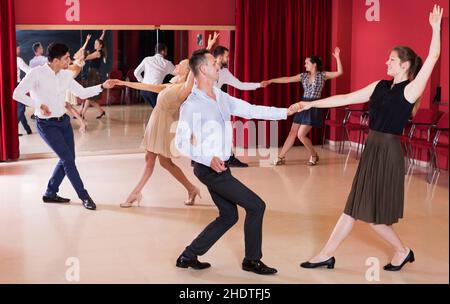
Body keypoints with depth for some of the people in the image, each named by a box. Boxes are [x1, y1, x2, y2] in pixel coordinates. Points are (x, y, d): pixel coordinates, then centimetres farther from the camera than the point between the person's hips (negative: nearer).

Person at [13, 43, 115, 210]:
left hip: (64, 121, 7)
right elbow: (17, 94, -20)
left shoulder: (66, 75, 1)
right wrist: (39, 105, -28)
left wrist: (102, 86, -2)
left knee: (67, 159, 9)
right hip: (46, 124, -7)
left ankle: (50, 193, 26)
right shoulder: (37, 73, -17)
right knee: (68, 159, -9)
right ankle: (84, 197, 2)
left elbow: (82, 93, 9)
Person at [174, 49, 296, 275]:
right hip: (209, 169, -9)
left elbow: (250, 110, 10)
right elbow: (181, 141, -17)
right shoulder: (191, 104, -15)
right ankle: (252, 260, 12)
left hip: (219, 167, 9)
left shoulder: (221, 97, 8)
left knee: (229, 216, 16)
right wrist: (209, 159, -28)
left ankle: (188, 256, 21)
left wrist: (285, 112, 6)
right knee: (256, 206, -4)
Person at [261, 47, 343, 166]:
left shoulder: (323, 75, -3)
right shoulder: (303, 76, 7)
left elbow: (339, 72, -10)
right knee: (292, 132, 6)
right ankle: (281, 157, 11)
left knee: (301, 135, -10)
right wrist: (270, 81, -5)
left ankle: (314, 156, 11)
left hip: (314, 107, -5)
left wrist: (337, 57, -16)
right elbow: (287, 79, 2)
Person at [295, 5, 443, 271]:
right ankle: (327, 255, 16)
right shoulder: (381, 86, 9)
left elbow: (433, 57, -18)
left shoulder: (410, 89, -9)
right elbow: (345, 99, 8)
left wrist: (436, 27, -17)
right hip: (372, 150, 7)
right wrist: (311, 104, 6)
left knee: (371, 213, 1)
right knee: (355, 207, 11)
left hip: (388, 153, -7)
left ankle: (403, 251, 22)